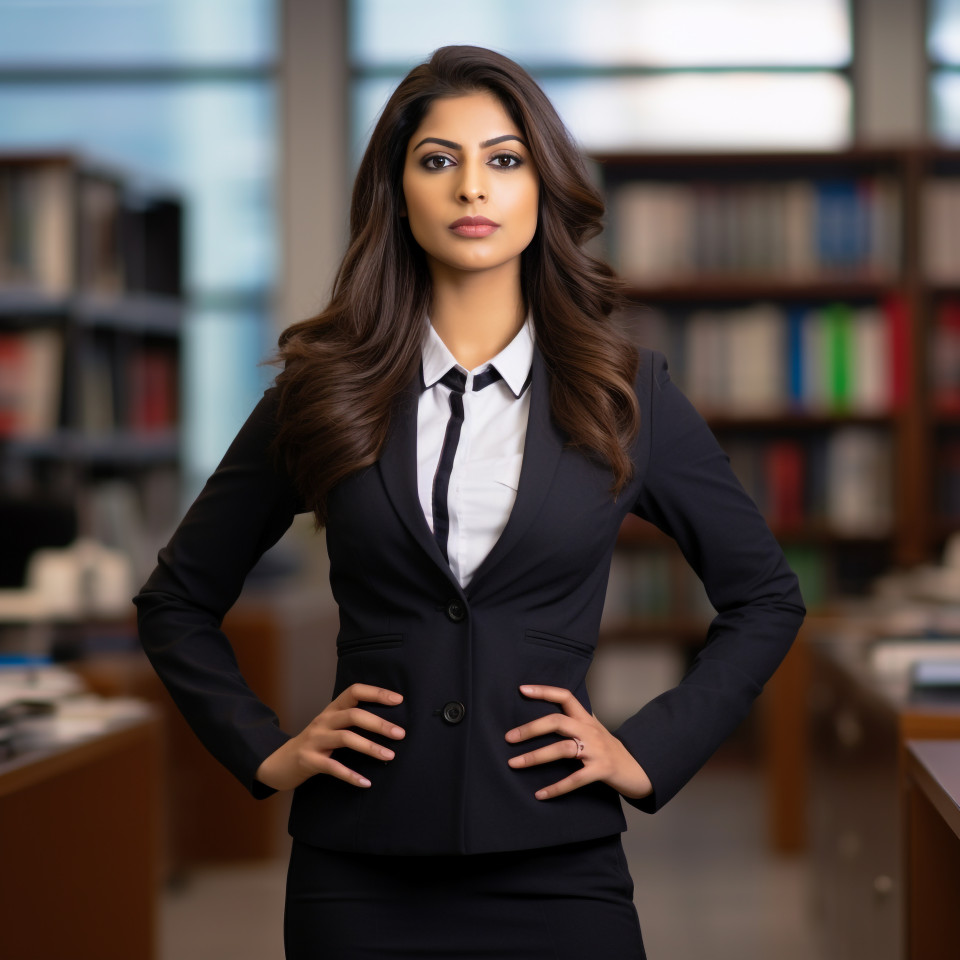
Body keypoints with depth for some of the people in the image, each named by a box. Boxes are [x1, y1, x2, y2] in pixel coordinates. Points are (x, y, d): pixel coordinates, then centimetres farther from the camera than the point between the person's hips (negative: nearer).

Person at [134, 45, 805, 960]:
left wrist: (649, 751, 3)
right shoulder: (325, 390, 3)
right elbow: (176, 602, 13)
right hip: (361, 874, 1)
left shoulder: (625, 394, 2)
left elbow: (764, 597, 12)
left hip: (555, 861, 0)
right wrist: (265, 752, 2)